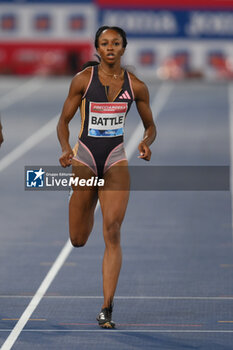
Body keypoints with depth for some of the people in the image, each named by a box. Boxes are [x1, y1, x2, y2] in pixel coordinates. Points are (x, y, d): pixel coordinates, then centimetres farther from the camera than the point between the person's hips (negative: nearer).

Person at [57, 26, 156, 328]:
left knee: (112, 235, -13)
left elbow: (150, 125, 13)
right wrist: (65, 149, -17)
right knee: (78, 240, 8)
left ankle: (107, 309, -11)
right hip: (85, 156, 0)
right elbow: (64, 121, 2)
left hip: (116, 160, 0)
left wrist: (147, 142, -10)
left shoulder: (136, 86, 2)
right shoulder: (83, 80, -2)